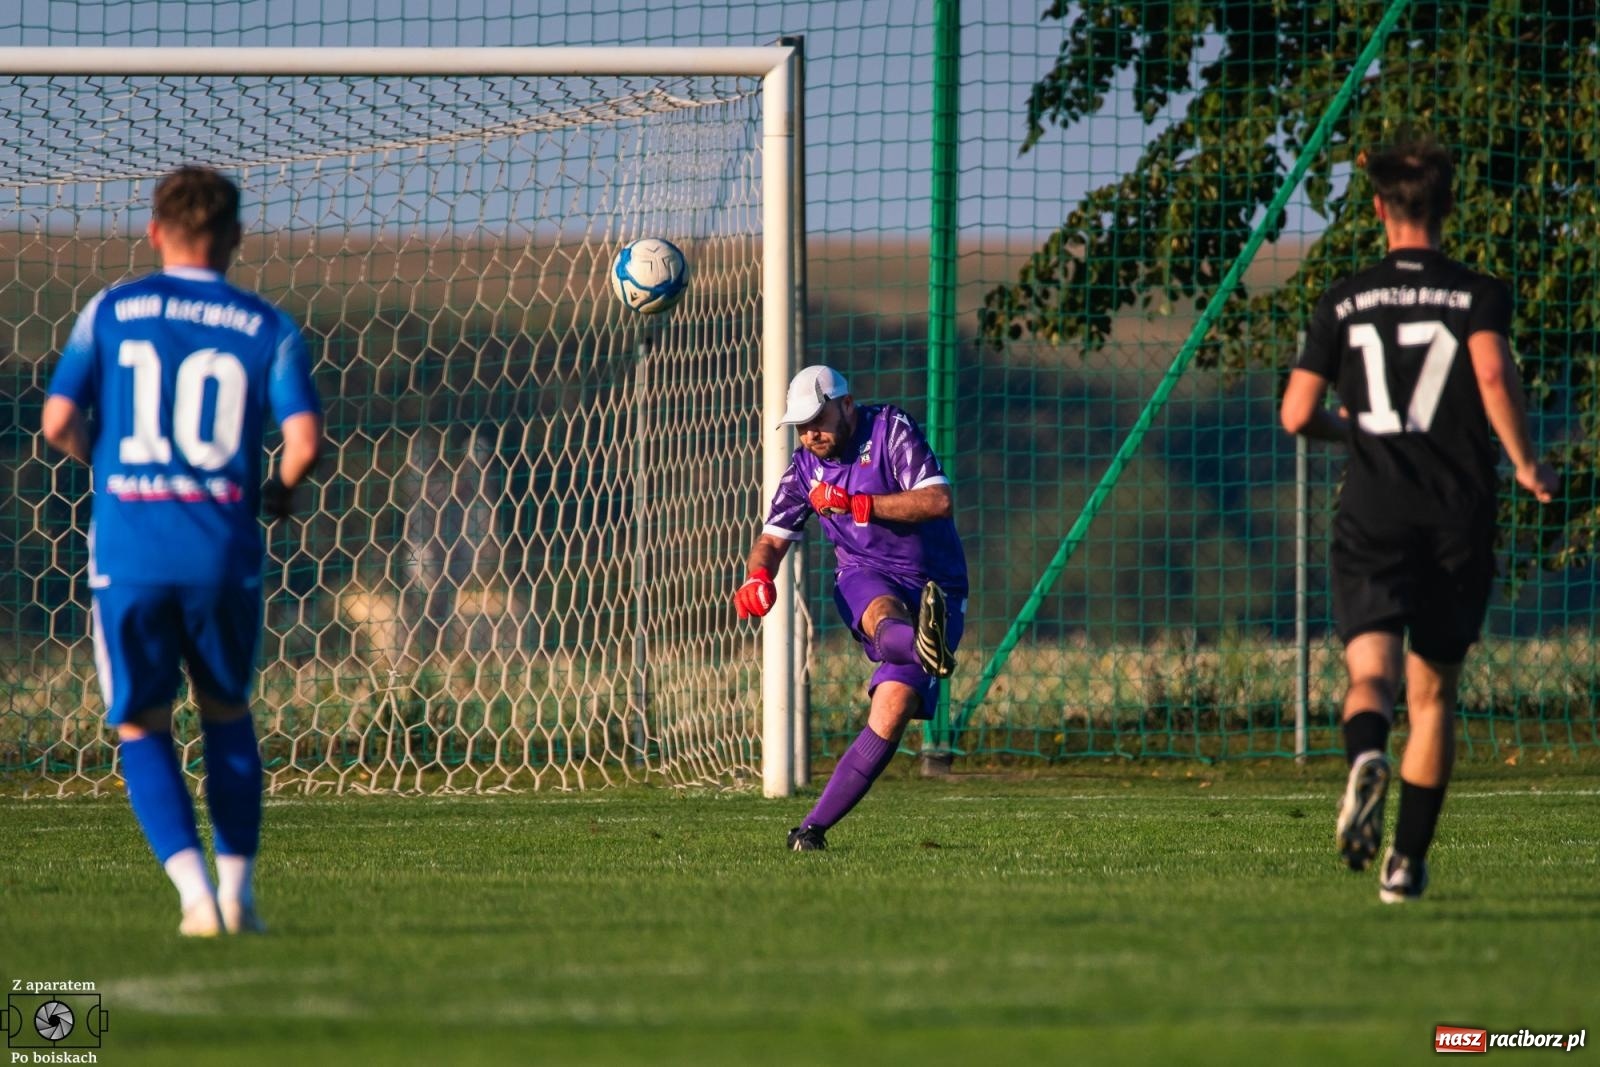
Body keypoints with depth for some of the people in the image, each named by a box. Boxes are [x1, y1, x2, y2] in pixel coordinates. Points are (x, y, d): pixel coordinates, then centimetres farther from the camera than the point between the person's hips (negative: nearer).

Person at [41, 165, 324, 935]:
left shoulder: (111, 311, 3)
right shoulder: (266, 328, 3)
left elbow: (58, 421, -3)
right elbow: (304, 440, -7)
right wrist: (280, 491, 15)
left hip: (128, 553, -1)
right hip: (223, 551, 1)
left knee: (141, 727, 11)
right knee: (227, 714, 21)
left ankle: (196, 892, -6)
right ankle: (237, 891, 13)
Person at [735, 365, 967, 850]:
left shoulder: (891, 429, -7)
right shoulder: (806, 465, 8)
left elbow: (938, 501, -19)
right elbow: (772, 539, 11)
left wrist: (856, 503, -24)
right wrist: (758, 576, -12)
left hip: (936, 586, -2)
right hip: (864, 578, 3)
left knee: (893, 710, -17)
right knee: (884, 610, -38)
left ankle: (814, 828, -14)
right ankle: (922, 647, -76)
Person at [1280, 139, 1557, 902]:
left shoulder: (1345, 301, 6)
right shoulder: (1479, 294, 1)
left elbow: (1297, 415, 4)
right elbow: (1493, 372, -18)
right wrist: (1524, 463, -5)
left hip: (1372, 516, 0)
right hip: (1459, 516, 0)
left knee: (1372, 672, -9)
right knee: (1432, 692, 12)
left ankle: (1366, 755, -45)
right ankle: (1407, 862, 11)